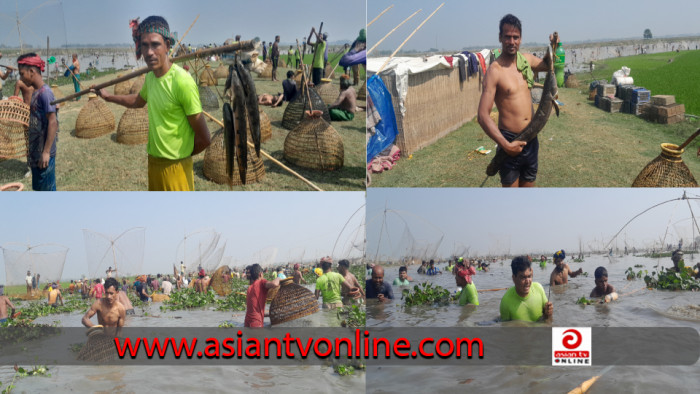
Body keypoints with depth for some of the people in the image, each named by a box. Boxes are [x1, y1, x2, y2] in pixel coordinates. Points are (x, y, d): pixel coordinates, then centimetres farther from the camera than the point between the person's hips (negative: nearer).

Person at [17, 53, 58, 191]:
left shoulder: (45, 93, -16)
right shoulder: (36, 92, 10)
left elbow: (53, 122, -20)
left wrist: (46, 152, -20)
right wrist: (30, 148, 19)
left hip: (44, 152, -9)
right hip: (36, 151, 9)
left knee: (47, 189, -1)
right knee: (39, 187, 16)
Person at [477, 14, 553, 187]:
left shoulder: (526, 60, 5)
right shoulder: (495, 71, -15)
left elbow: (550, 65, 27)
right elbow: (483, 116, -20)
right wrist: (505, 145, -27)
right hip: (510, 140, -6)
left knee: (528, 183, 16)